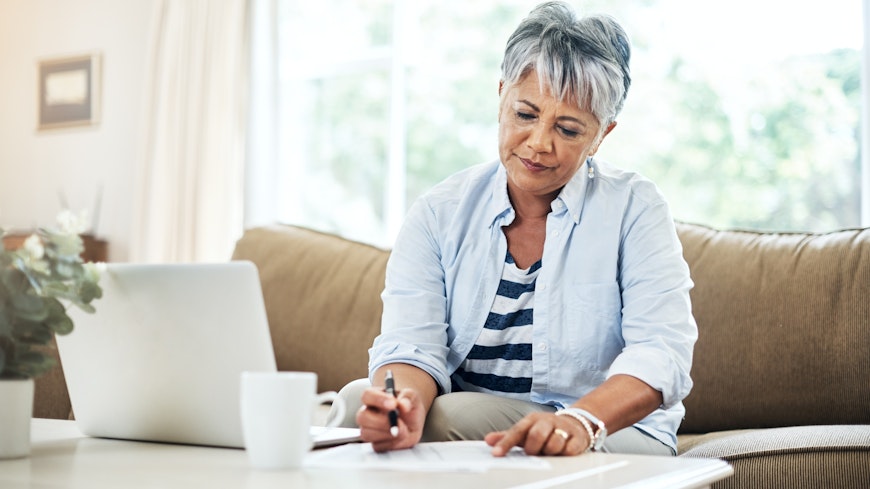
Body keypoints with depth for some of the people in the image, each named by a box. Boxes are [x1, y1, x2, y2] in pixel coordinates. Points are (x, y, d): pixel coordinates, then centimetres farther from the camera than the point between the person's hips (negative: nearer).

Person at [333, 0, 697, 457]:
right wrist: (406, 402, -38)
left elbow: (661, 353, -19)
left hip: (613, 435, -2)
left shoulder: (633, 208, -7)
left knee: (451, 415, -29)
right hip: (469, 431, 3)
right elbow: (411, 344, -13)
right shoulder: (439, 213, 0)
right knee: (358, 399, -25)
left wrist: (582, 420, -40)